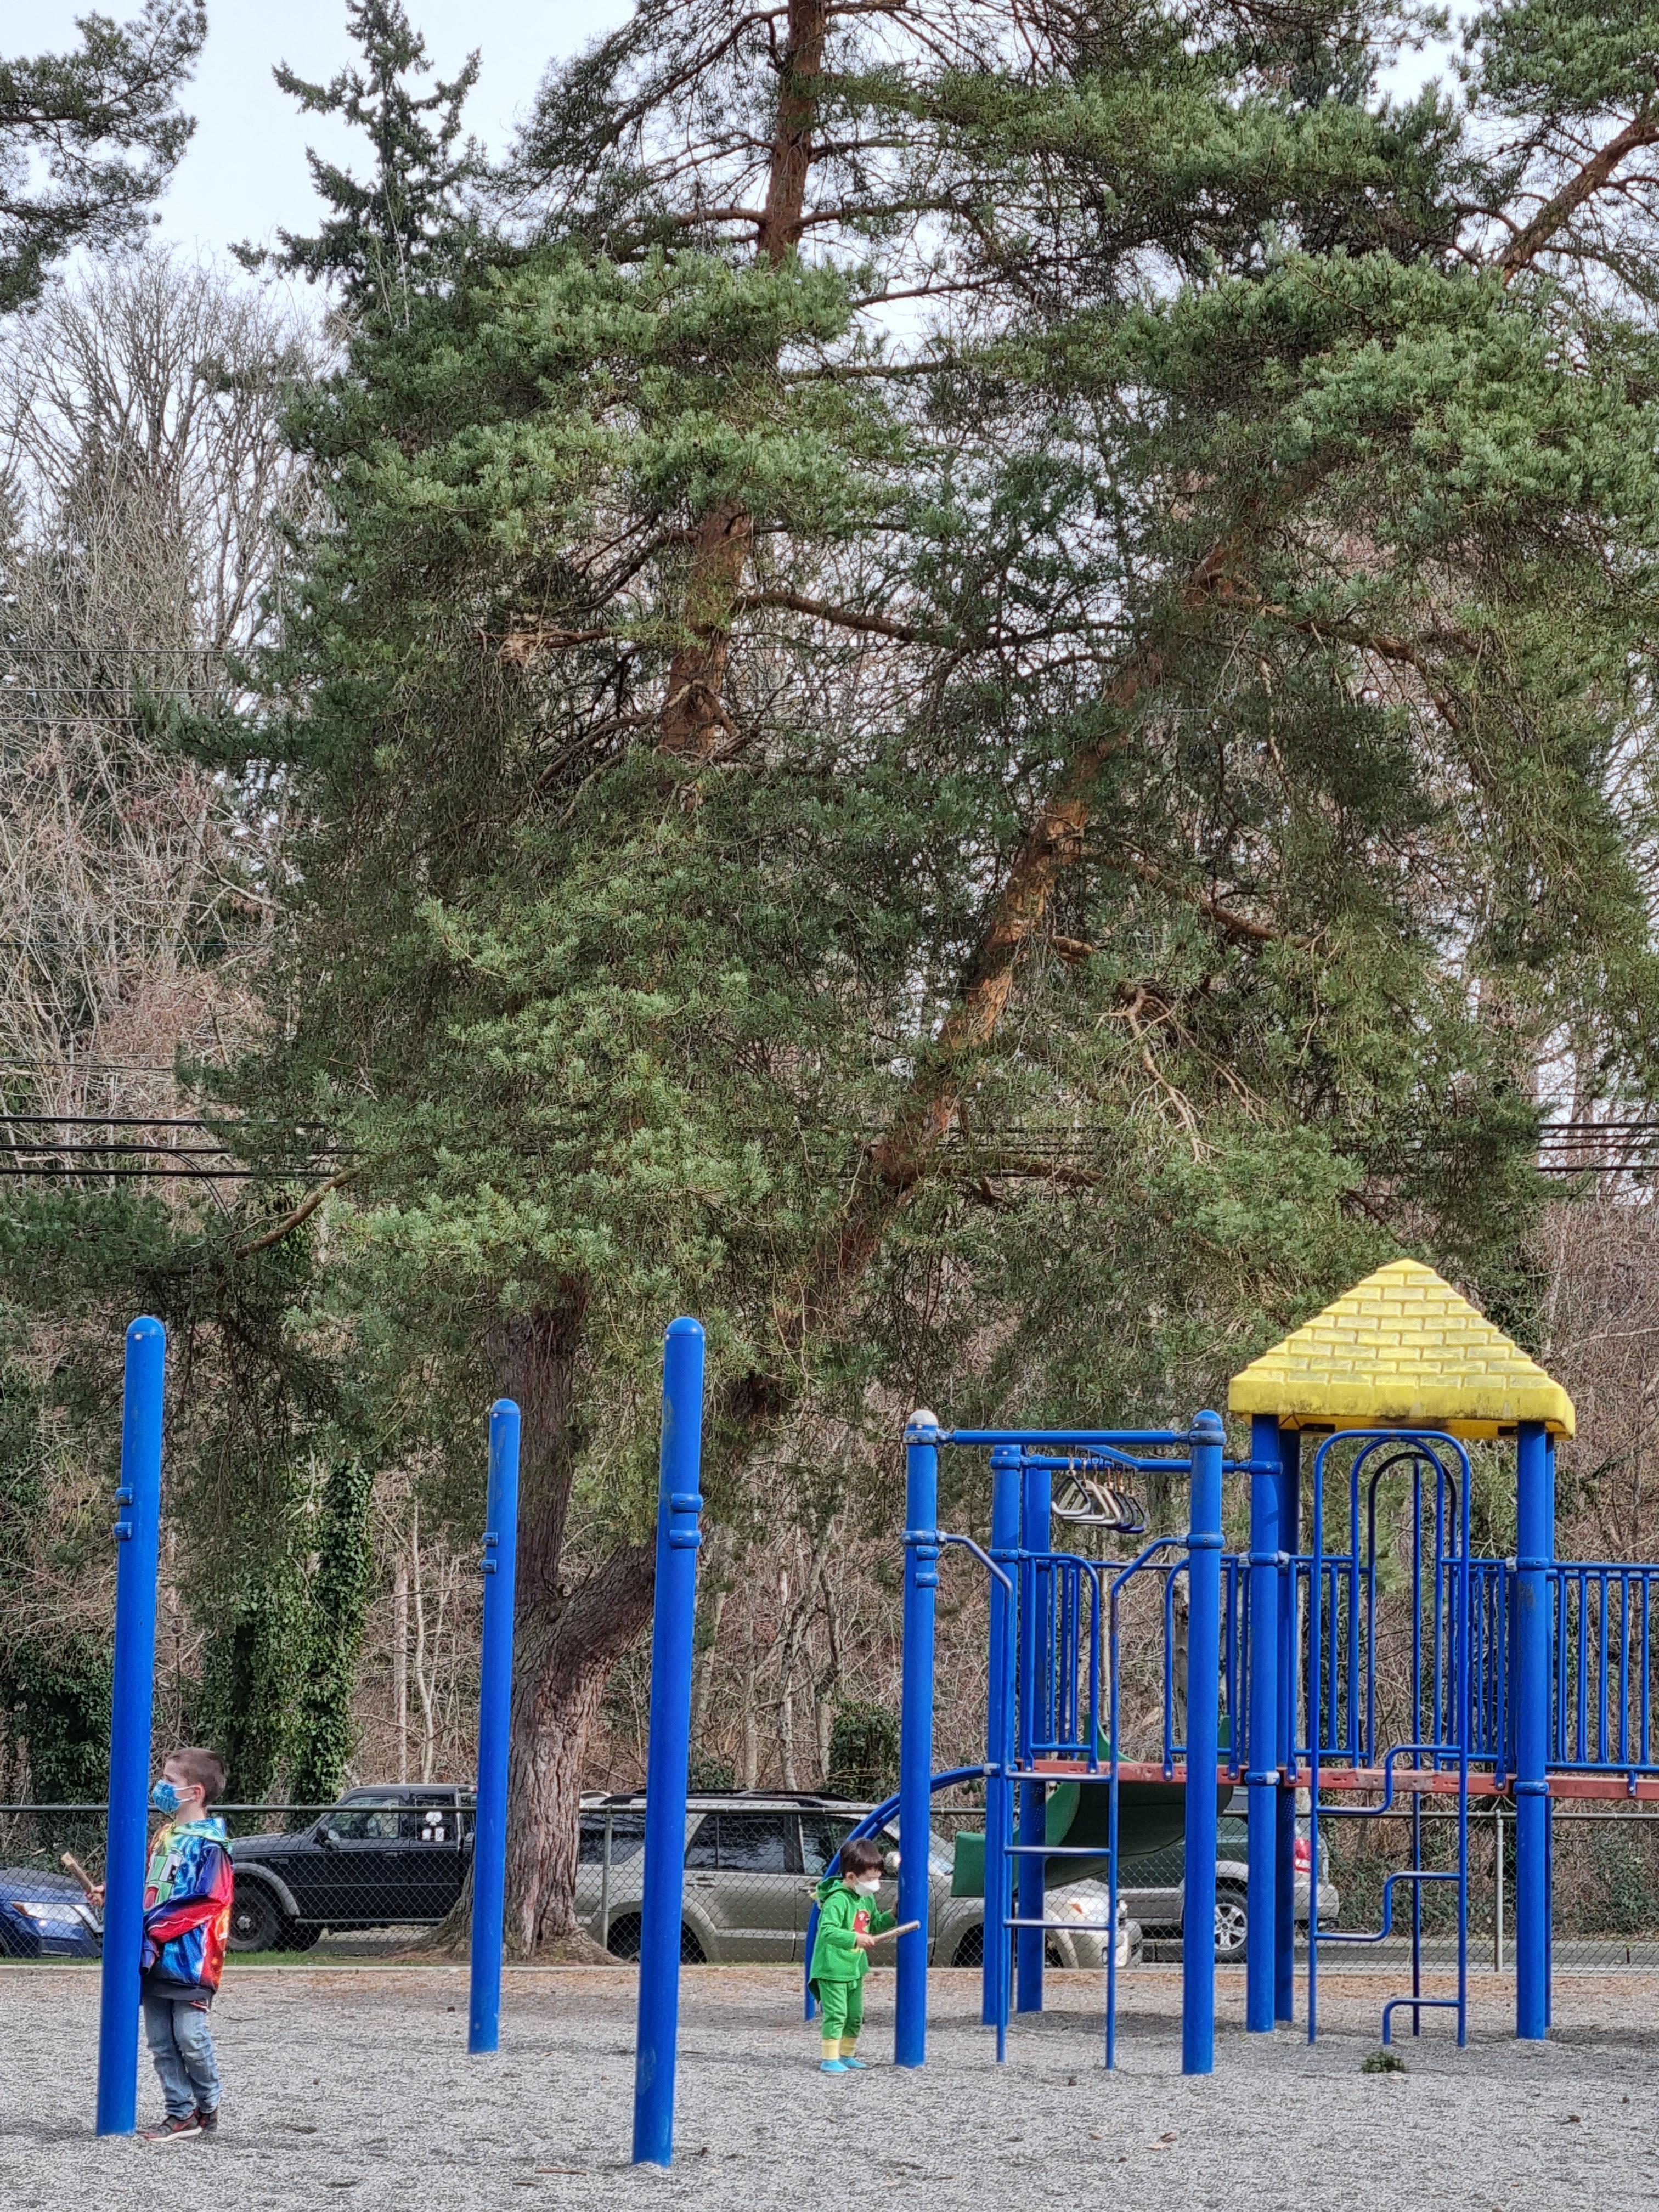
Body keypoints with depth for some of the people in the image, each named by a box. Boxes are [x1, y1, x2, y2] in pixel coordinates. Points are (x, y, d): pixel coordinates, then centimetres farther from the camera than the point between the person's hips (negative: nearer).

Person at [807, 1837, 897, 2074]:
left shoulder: (868, 1899, 8)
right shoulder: (838, 1900, -22)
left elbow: (874, 1925, 23)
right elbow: (828, 1931, -31)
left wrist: (892, 1917, 7)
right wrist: (856, 1938, -40)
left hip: (855, 1969, 9)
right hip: (833, 1969, -9)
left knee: (855, 2017, 16)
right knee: (836, 2015, -10)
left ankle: (846, 2055, 28)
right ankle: (829, 2059, -6)